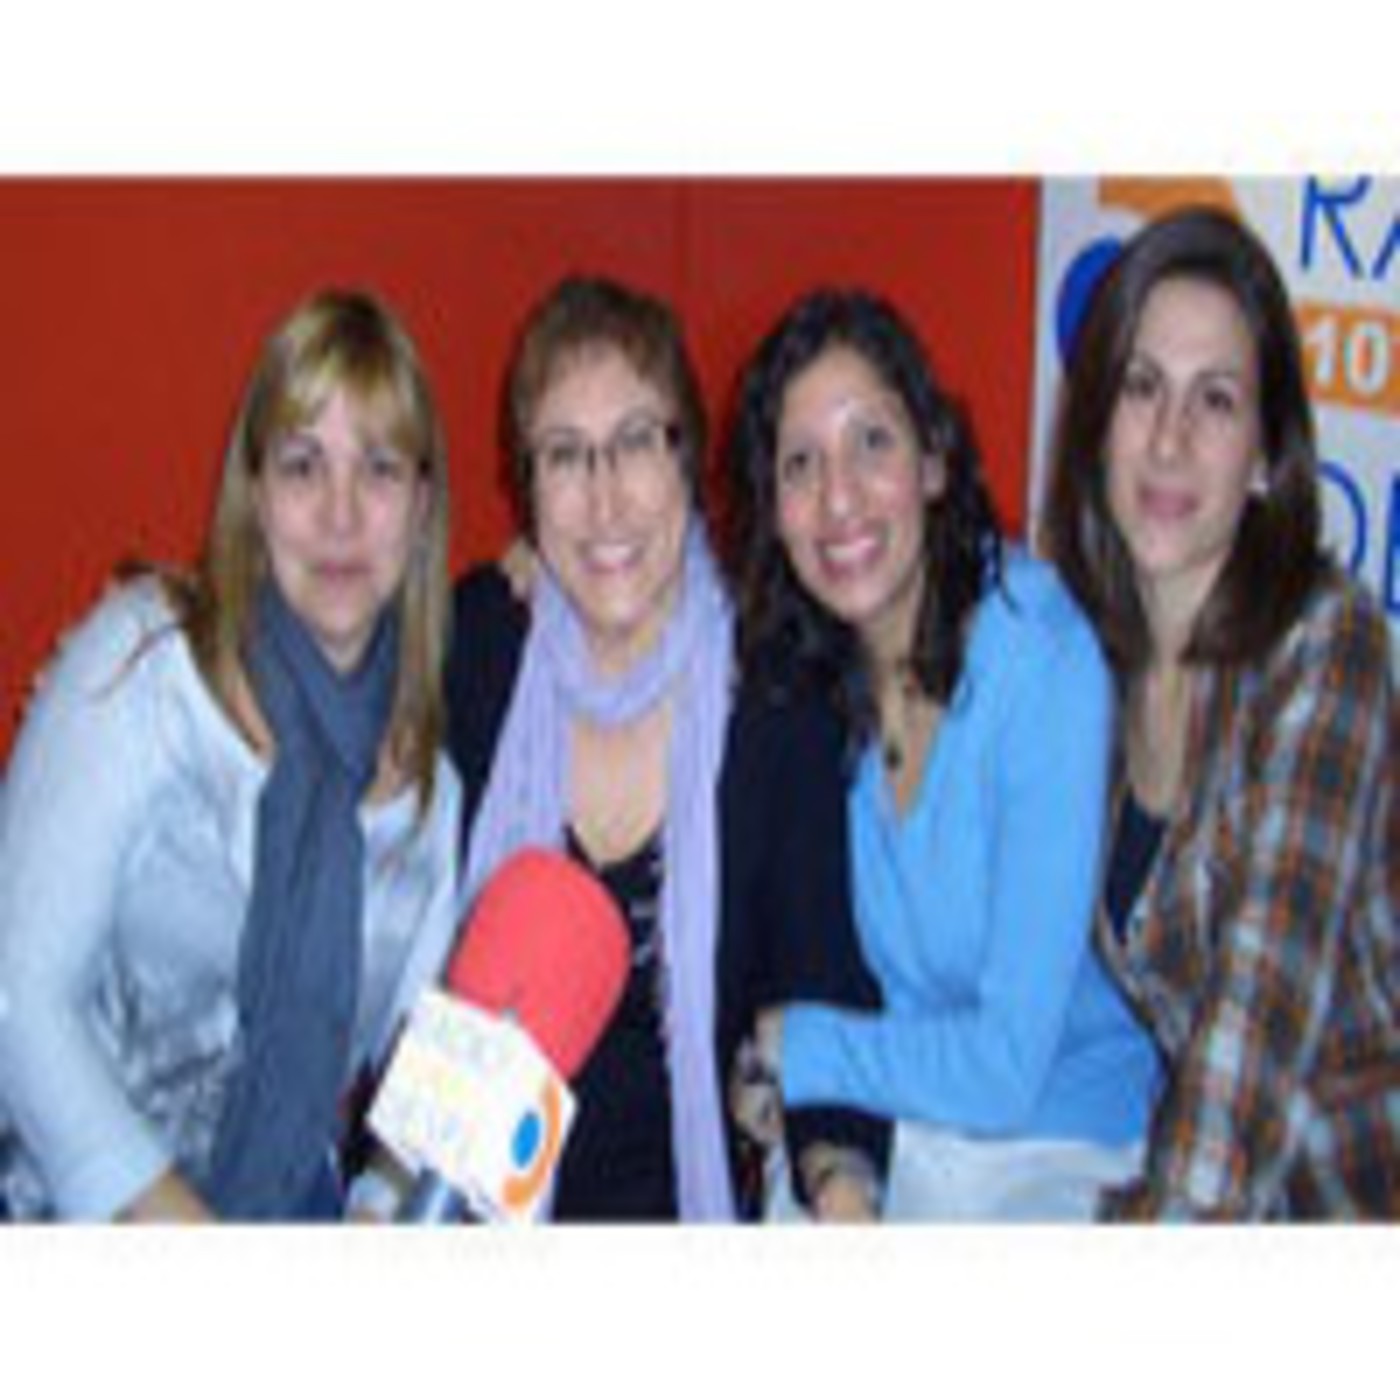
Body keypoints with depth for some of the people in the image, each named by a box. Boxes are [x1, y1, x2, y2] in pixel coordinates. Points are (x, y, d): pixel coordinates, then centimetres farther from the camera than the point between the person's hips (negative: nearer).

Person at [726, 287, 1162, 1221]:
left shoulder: (1046, 662, -20)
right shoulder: (800, 661, -4)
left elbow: (1003, 1071, -20)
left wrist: (782, 1045, -9)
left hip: (1052, 1149, -3)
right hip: (869, 1115, 3)